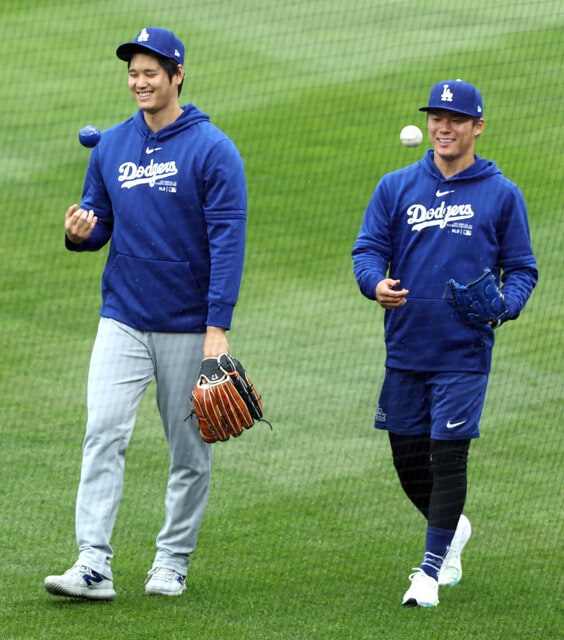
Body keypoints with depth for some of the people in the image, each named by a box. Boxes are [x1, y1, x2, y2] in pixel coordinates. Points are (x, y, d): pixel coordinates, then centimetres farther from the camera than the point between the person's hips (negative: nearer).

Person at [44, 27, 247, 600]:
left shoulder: (212, 149, -8)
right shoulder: (110, 146, 6)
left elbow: (228, 240, -13)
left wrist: (218, 327, -19)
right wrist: (80, 233, -12)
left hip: (188, 326, -3)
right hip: (122, 320, 3)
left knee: (189, 448, 6)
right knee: (103, 432, -11)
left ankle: (172, 562, 19)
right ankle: (93, 565, -15)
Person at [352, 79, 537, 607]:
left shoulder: (501, 194, 2)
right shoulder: (395, 187, 7)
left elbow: (521, 267, 4)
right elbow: (367, 249, 5)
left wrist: (505, 304, -17)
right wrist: (376, 283, -18)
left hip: (464, 352, -3)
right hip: (404, 350, 3)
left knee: (448, 459, -6)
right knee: (408, 459, 10)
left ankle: (431, 569, 3)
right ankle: (452, 529, 37)